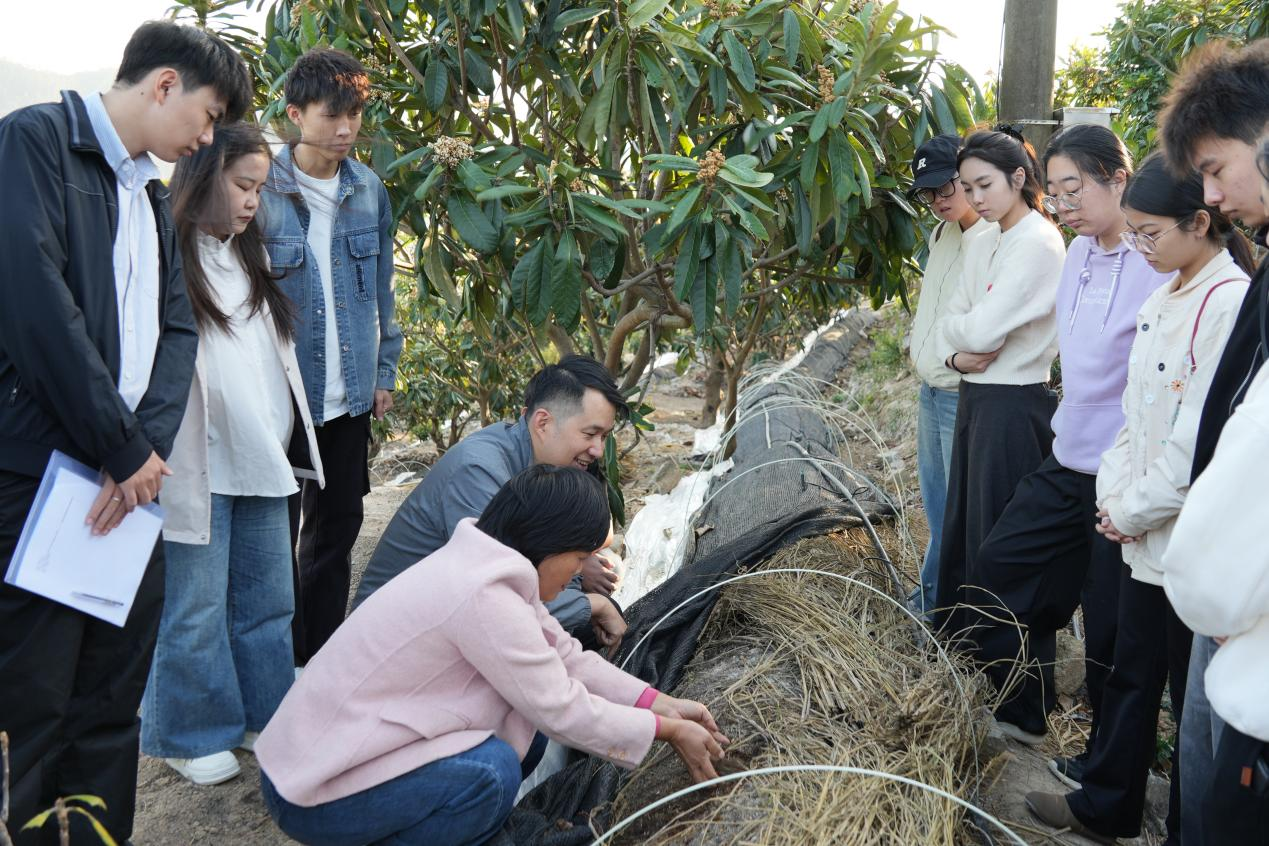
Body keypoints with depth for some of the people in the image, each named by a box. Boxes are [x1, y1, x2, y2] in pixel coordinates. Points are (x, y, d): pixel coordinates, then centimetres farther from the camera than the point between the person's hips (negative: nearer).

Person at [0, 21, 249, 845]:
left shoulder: (152, 194, 19)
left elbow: (177, 327, 10)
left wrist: (145, 445, -8)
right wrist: (124, 450, -14)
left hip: (131, 481, 7)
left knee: (113, 702, 12)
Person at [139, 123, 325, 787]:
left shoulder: (250, 258, 16)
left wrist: (288, 443, 20)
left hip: (262, 460, 8)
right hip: (200, 467, -7)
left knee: (268, 601, 15)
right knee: (196, 612, 3)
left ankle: (266, 718, 29)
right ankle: (191, 737, 20)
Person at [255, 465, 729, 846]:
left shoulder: (483, 566, 1)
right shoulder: (483, 595, -27)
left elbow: (566, 658, 7)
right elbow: (563, 711, -20)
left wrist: (660, 704, 4)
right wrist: (668, 730, -7)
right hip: (314, 795, -9)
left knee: (525, 733, 3)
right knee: (491, 770, -25)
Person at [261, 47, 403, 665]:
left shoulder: (369, 190, 5)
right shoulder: (261, 191, -10)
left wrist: (383, 371, 11)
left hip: (351, 397, 5)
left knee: (338, 525, 15)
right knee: (278, 534, 5)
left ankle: (324, 656, 31)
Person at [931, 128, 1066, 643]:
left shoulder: (1038, 243, -15)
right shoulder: (984, 246, 13)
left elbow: (982, 331, -22)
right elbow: (951, 325, 11)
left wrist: (956, 326, -1)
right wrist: (954, 355, -10)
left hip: (1013, 403, -8)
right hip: (974, 396, 9)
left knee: (997, 535, 2)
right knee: (961, 521, 16)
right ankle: (958, 631, 32)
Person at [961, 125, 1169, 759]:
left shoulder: (1161, 264, -19)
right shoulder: (1079, 252, 7)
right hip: (1069, 462, 9)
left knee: (1111, 626, 6)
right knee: (1003, 563, 16)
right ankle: (1022, 714, 35)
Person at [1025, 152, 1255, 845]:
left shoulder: (1231, 303, -18)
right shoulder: (1163, 299, 9)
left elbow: (1203, 440, -22)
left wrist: (1135, 508, -12)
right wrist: (1115, 494, 2)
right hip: (1142, 530, 8)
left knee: (1194, 694, 8)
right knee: (1130, 674, 20)